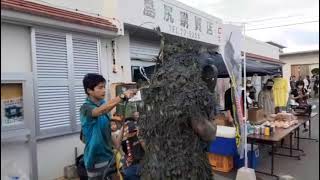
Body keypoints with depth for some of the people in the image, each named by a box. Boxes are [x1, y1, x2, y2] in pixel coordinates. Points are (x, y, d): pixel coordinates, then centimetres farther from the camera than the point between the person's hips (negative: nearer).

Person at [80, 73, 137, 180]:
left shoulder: (103, 104, 4)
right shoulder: (86, 108, -19)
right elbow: (101, 110, -42)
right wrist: (122, 97, -53)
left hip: (109, 155, 7)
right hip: (96, 158, -7)